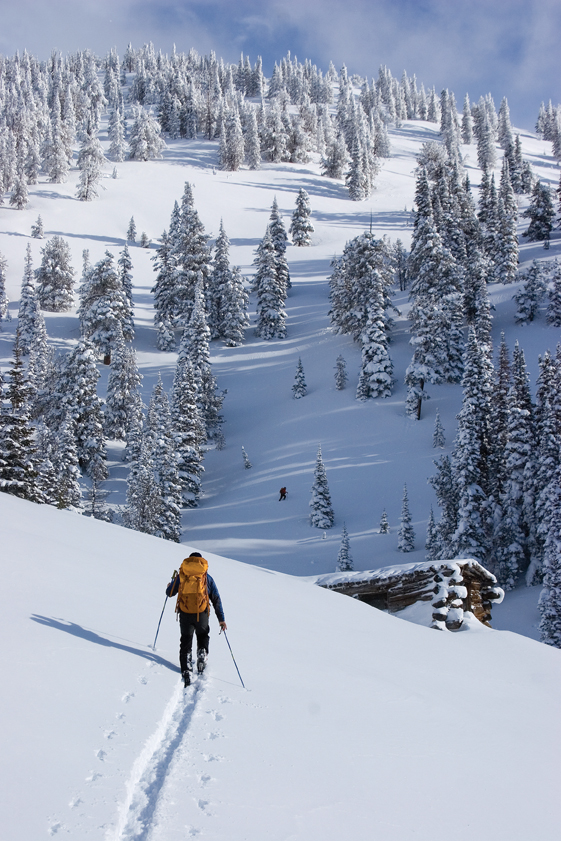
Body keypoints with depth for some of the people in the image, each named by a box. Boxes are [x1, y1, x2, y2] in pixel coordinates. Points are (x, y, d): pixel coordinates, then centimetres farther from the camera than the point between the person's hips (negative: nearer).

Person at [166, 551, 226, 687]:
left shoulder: (181, 576, 6)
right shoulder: (207, 577, 8)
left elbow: (169, 593, 12)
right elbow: (216, 599, 7)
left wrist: (170, 585, 36)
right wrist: (221, 619, 10)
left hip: (185, 614, 0)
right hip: (202, 614, 0)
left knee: (186, 642, 11)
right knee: (203, 636, 28)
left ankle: (186, 671, -1)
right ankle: (202, 653, 6)